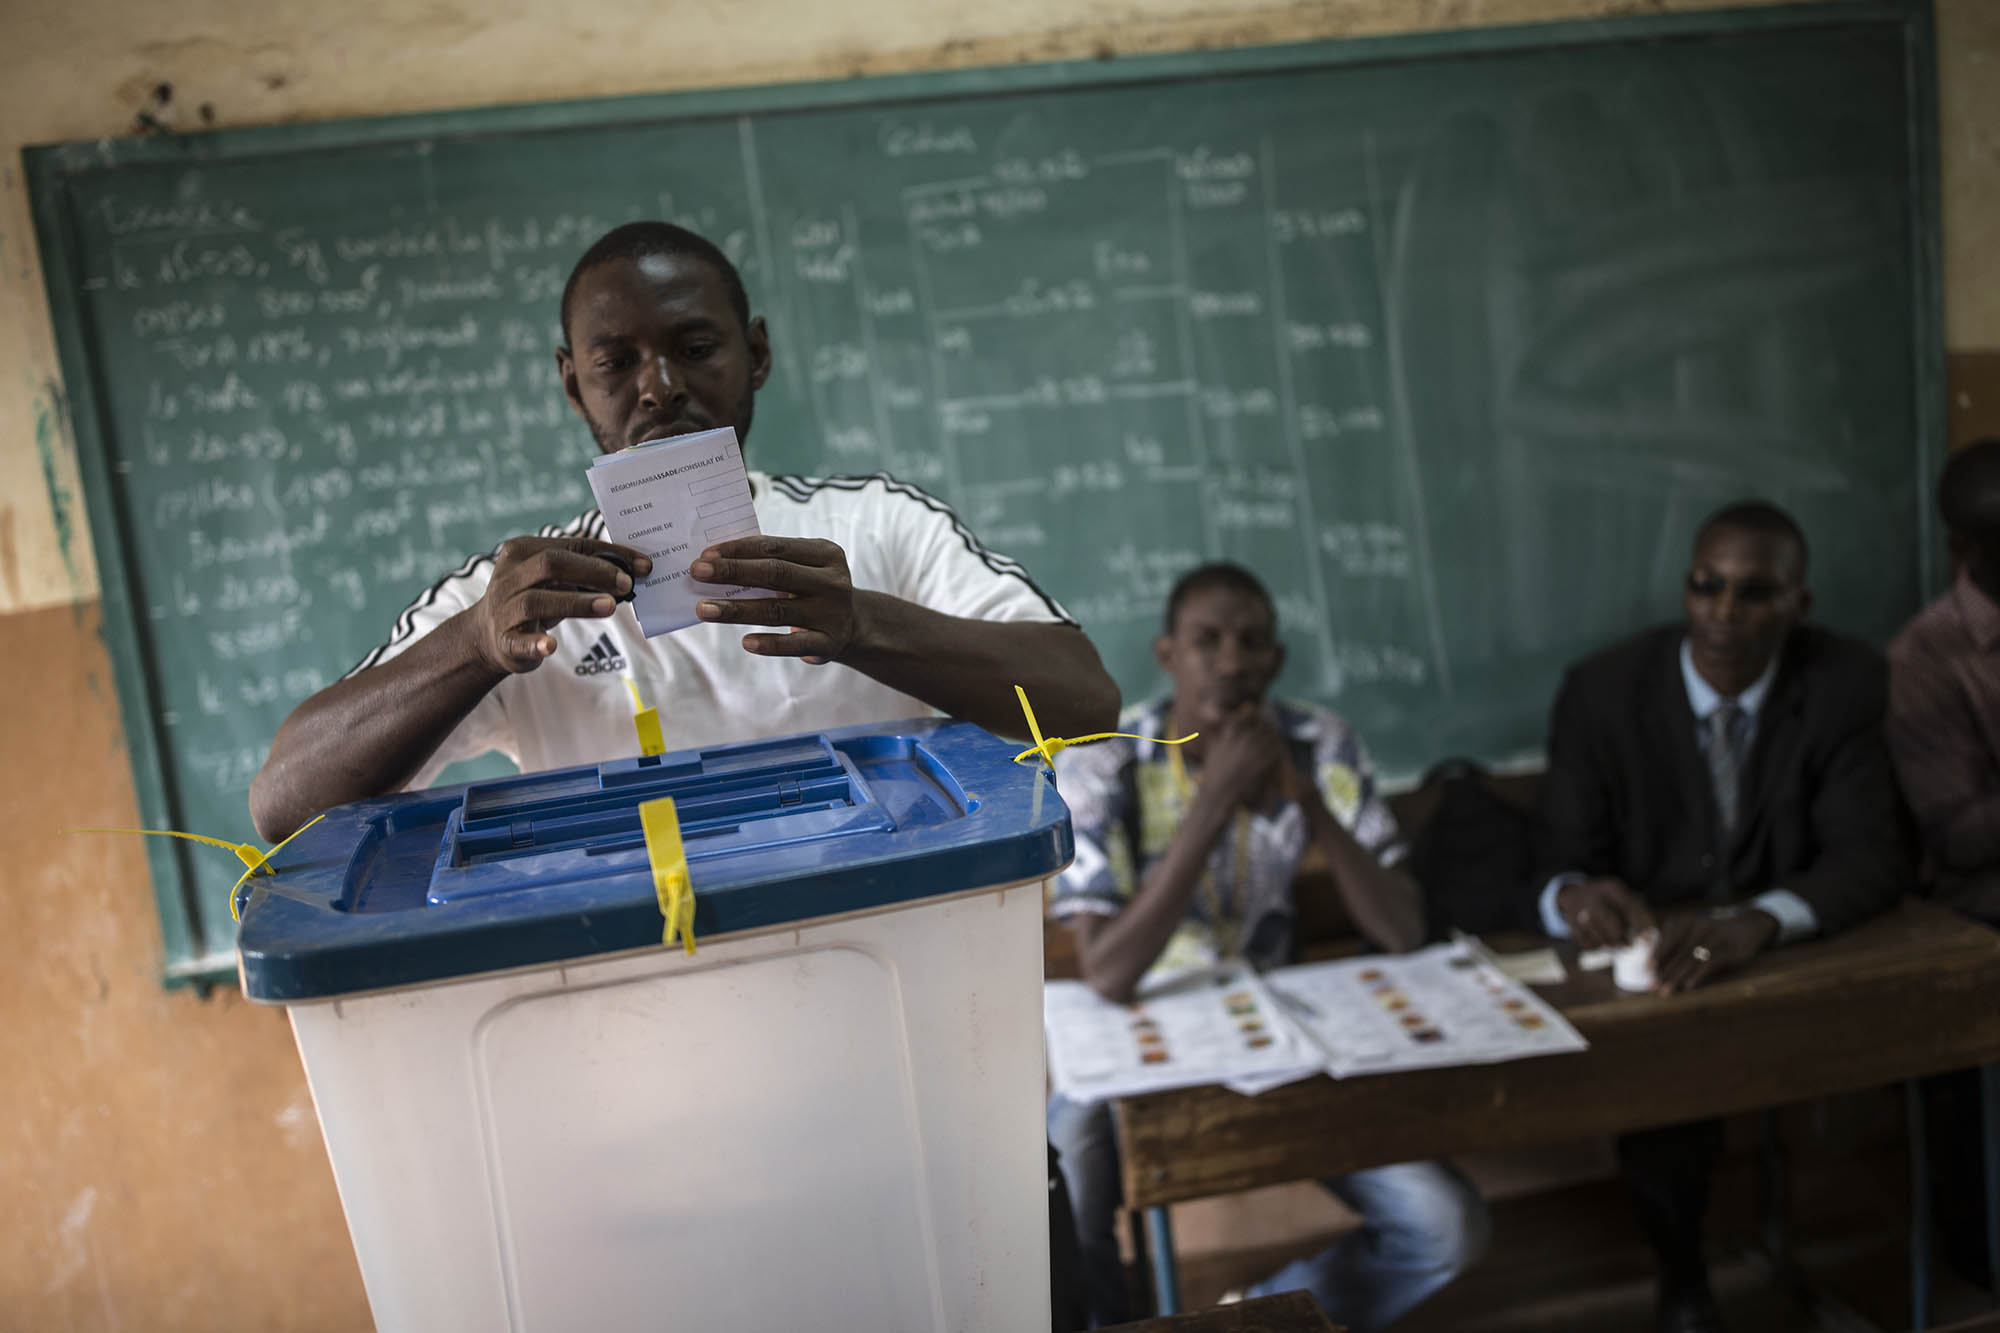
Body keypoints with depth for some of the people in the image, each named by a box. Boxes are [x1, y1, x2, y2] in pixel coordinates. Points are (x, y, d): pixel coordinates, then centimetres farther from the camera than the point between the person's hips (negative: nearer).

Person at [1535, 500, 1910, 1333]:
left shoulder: (1846, 686, -6)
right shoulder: (1601, 690, -7)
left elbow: (1873, 856, -14)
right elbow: (1564, 861, -6)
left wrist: (1756, 922, -36)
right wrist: (1572, 897, -34)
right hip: (1647, 958, 0)